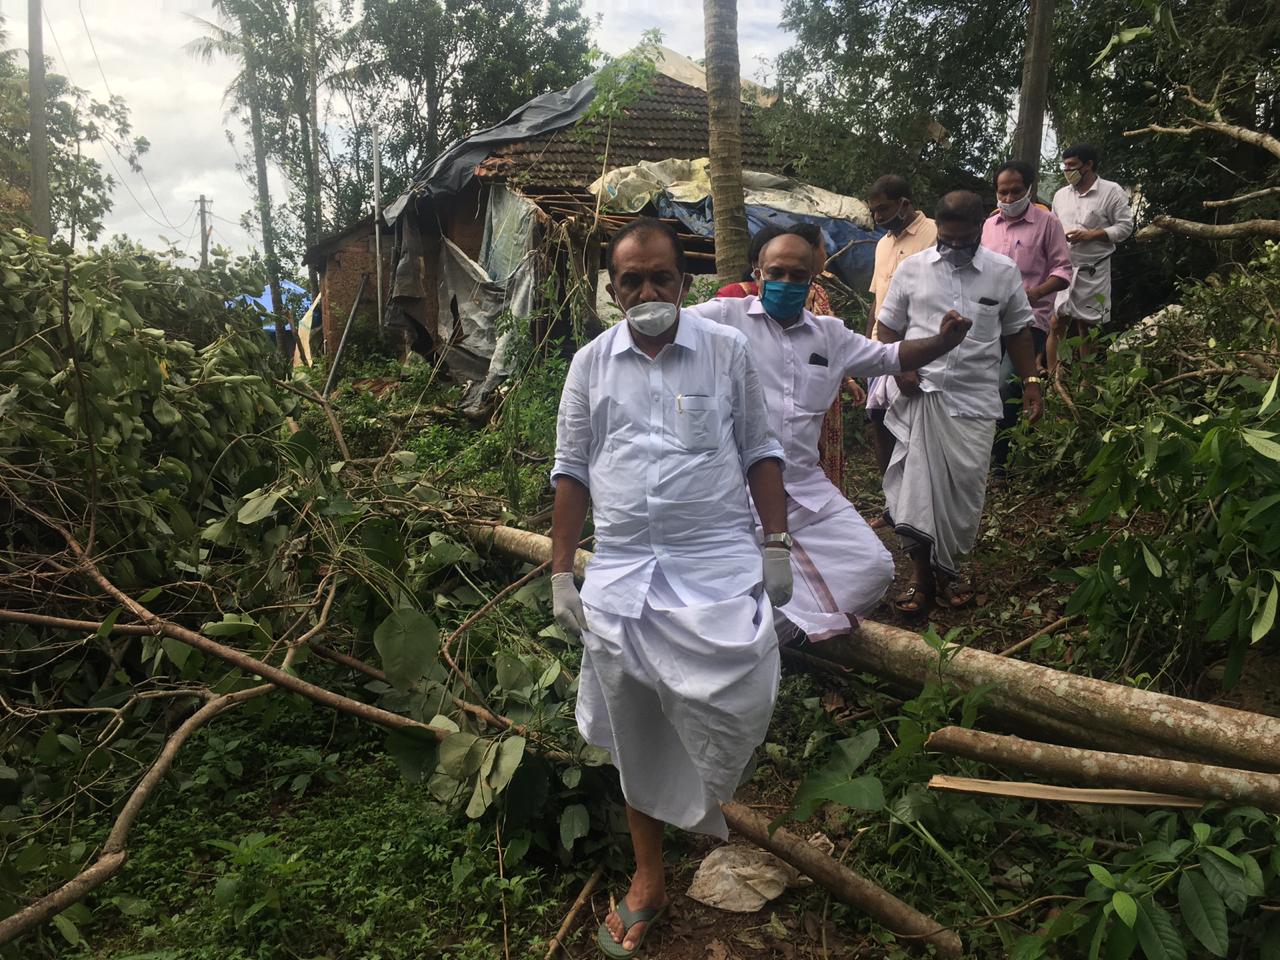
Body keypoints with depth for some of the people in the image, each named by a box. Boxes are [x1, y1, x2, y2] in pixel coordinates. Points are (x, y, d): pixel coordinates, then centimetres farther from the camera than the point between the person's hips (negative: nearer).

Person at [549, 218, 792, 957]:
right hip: (622, 572, 2)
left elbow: (761, 453, 7)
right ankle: (649, 879, 29)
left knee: (733, 702, -18)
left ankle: (712, 798, 18)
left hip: (718, 562, -2)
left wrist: (777, 545, 0)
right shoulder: (591, 363, 7)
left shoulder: (728, 350, 3)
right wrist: (561, 573, 6)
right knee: (636, 731, 11)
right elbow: (572, 472, 9)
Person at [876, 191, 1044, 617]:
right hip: (922, 391, -1)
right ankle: (921, 573, 4)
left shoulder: (1004, 271, 5)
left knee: (965, 485, 2)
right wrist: (899, 367, -7)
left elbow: (1017, 330, 13)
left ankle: (947, 567, 21)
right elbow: (888, 326, 9)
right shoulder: (912, 269, 3)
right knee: (918, 481, -6)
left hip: (975, 398, 1)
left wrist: (1030, 382, 7)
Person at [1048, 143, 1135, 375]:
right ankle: (1052, 378, 1)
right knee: (1056, 325, -4)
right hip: (1061, 269, 3)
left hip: (1093, 272, -3)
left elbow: (1125, 227, -5)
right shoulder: (1061, 195, 11)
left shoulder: (1112, 191, -3)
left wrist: (1091, 235, -16)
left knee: (1087, 327, 6)